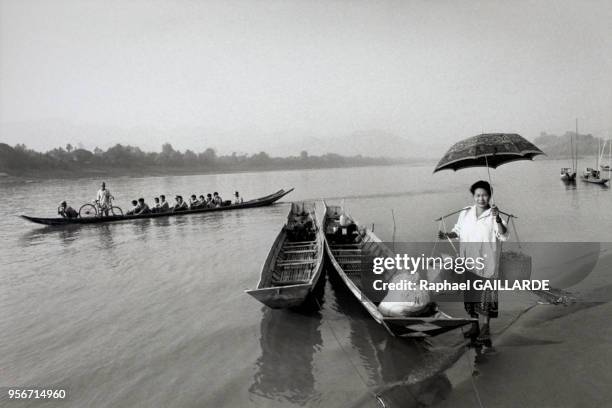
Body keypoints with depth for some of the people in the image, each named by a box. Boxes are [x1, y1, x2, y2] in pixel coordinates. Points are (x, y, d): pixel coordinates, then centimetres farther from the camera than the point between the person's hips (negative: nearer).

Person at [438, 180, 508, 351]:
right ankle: (480, 327, 30)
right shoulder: (465, 213, 5)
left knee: (484, 298, -6)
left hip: (486, 264, -5)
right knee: (471, 296, 13)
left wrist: (498, 219, -33)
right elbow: (458, 231, 17)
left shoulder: (493, 215, -7)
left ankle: (484, 335, 0)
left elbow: (504, 236, -19)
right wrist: (447, 235, -2)